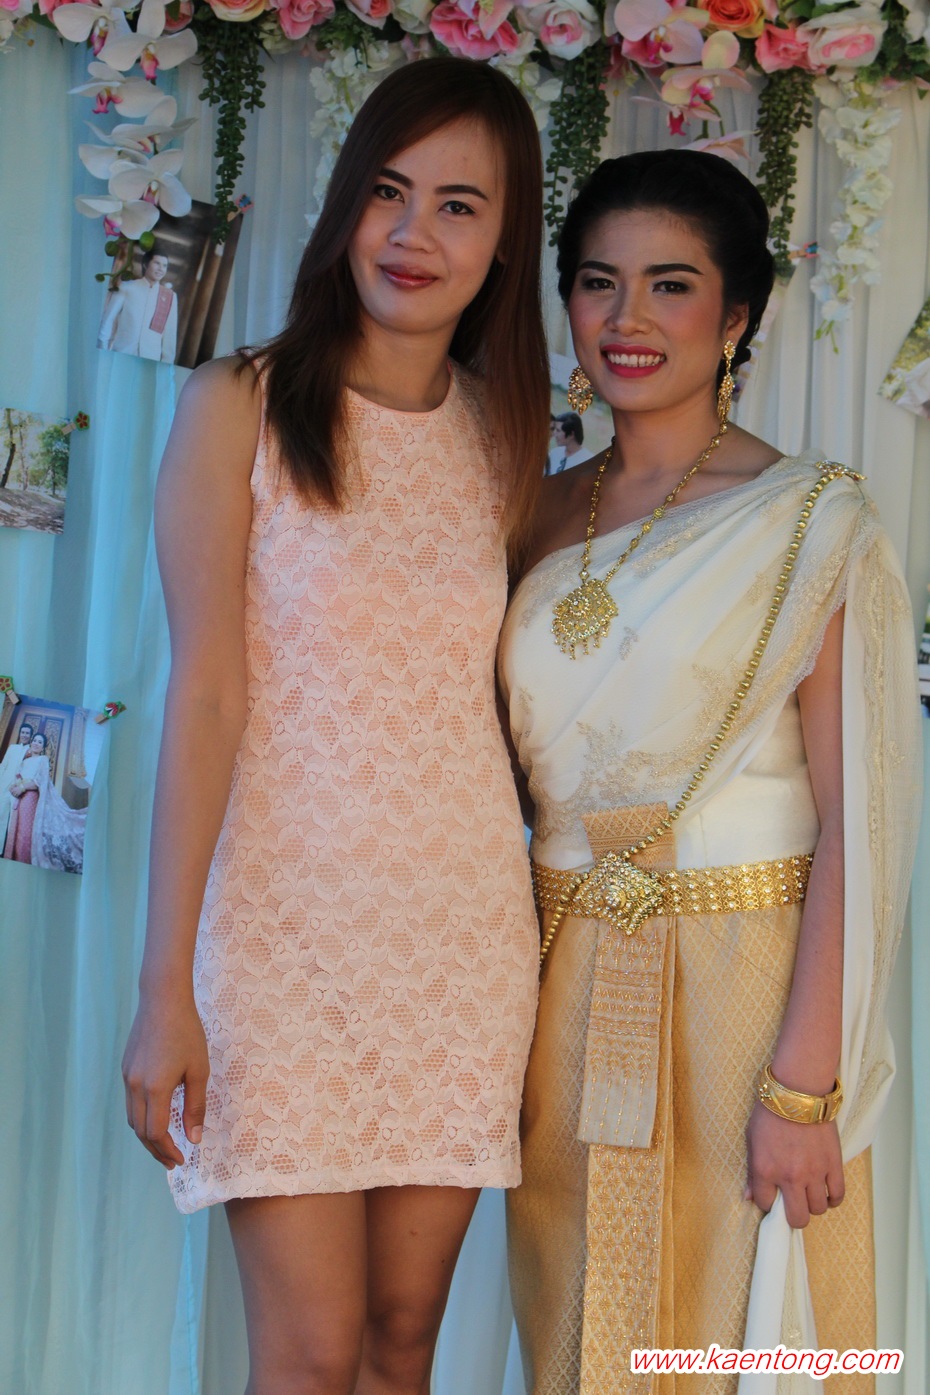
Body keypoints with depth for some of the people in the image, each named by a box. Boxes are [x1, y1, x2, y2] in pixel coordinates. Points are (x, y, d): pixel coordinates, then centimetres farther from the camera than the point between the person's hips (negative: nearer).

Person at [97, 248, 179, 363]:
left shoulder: (170, 297, 7)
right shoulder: (126, 288, 4)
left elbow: (170, 334, 7)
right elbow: (108, 321, 5)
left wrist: (167, 363, 2)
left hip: (151, 360, 1)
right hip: (122, 356, -1)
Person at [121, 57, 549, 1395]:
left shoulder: (500, 436, 10)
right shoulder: (239, 408, -4)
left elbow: (488, 688, 13)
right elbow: (205, 694, -9)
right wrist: (165, 986, -13)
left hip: (464, 927, 4)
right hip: (288, 918, -4)